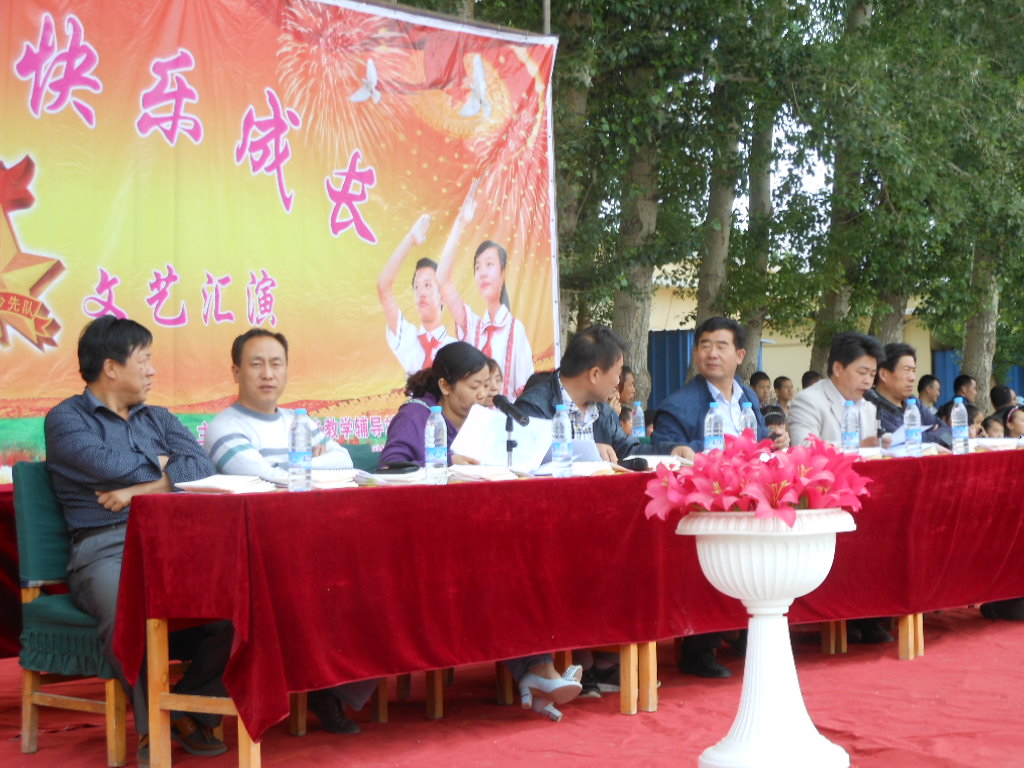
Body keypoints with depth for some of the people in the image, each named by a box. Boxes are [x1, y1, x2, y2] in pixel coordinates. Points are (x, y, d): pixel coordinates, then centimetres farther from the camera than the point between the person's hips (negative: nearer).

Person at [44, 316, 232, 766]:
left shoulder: (159, 420, 26)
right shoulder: (66, 419, 11)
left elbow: (204, 470, 8)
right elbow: (110, 465, -9)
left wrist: (141, 489, -5)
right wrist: (161, 465, 10)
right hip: (106, 548, -4)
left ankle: (190, 709, -4)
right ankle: (154, 724, -15)